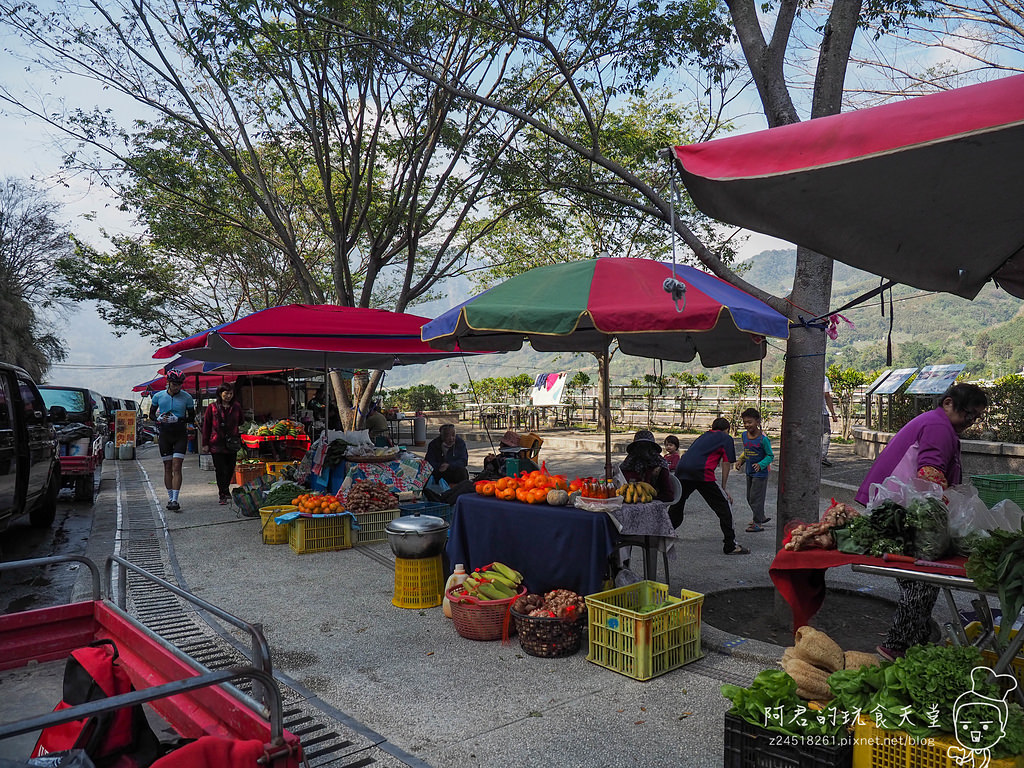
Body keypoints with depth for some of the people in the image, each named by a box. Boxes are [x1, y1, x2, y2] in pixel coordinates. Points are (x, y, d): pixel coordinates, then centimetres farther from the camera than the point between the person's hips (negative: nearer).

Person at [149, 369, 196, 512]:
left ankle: (175, 500, -13)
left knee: (176, 467, -10)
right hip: (165, 434, 2)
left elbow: (192, 417, 0)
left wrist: (177, 419, -18)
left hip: (181, 434, -2)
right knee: (167, 467, 7)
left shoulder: (187, 397, -4)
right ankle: (170, 498, 17)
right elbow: (151, 414, 12)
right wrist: (159, 418, -11)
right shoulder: (158, 396, 2)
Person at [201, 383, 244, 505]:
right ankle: (223, 495, 3)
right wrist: (205, 444, 0)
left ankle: (225, 490, 33)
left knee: (230, 469, 11)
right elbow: (206, 426, 3)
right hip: (217, 444, -3)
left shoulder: (236, 407, 7)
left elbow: (240, 423, 20)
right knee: (220, 470, -3)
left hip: (232, 444, 3)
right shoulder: (212, 407, 0)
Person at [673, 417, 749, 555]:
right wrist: (724, 488, 18)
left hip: (681, 468, 6)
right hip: (701, 471, -6)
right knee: (724, 505, 5)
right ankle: (730, 546, 4)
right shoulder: (726, 438, 16)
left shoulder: (704, 436, 33)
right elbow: (726, 464, 10)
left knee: (676, 505, 22)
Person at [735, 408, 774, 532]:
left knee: (756, 497, -3)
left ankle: (758, 523, 9)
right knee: (750, 497, 17)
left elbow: (770, 456, -14)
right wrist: (741, 461, 4)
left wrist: (760, 465, -27)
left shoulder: (763, 438, -20)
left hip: (760, 473, -7)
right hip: (749, 472, 8)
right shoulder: (744, 435, 1)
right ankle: (761, 517, 35)